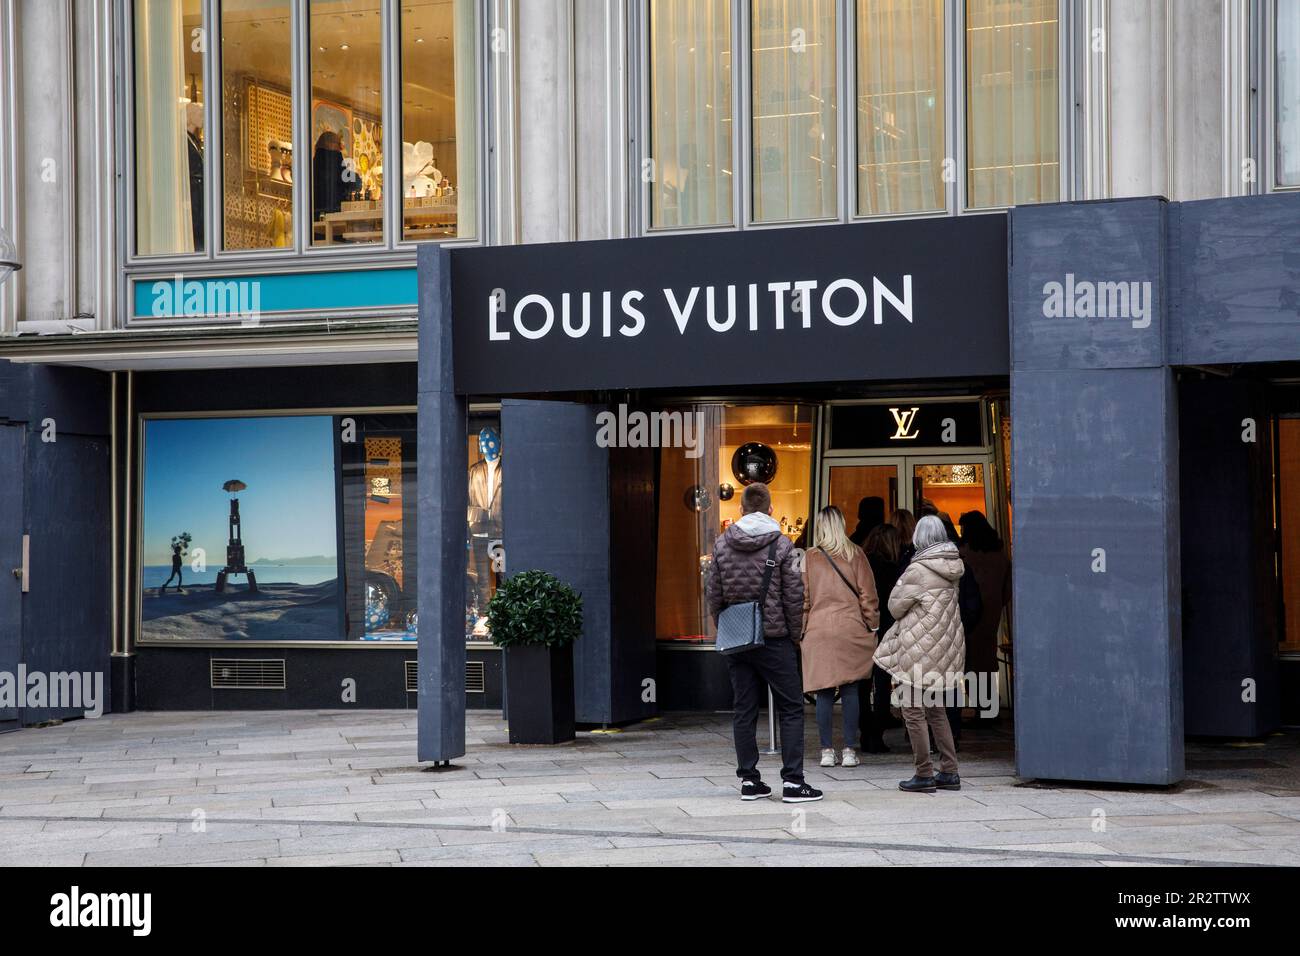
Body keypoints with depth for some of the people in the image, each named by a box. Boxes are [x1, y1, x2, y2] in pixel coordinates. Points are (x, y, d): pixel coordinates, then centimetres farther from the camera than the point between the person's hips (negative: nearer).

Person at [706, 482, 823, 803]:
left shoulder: (722, 544, 2)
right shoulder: (781, 544, -8)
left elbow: (713, 593, 4)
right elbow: (794, 594, -7)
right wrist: (795, 633, 5)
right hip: (774, 638, -4)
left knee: (744, 710, 9)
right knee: (790, 708, 2)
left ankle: (749, 779, 11)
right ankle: (792, 781, -3)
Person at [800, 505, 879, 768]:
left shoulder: (810, 557, 2)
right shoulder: (855, 555, 2)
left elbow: (803, 598, 5)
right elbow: (867, 594, 2)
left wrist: (801, 630, 12)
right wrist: (872, 626, 10)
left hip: (819, 631, 0)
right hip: (852, 630, 0)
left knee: (824, 692, 2)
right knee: (850, 690, 2)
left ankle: (827, 751, 2)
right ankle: (850, 750, 2)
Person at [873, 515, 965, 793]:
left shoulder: (917, 571, -17)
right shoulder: (951, 569, 6)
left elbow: (895, 606, -7)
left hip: (919, 648, -8)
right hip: (944, 647, 8)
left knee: (913, 709, 0)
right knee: (935, 708, 16)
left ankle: (924, 775, 1)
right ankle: (949, 772, 16)